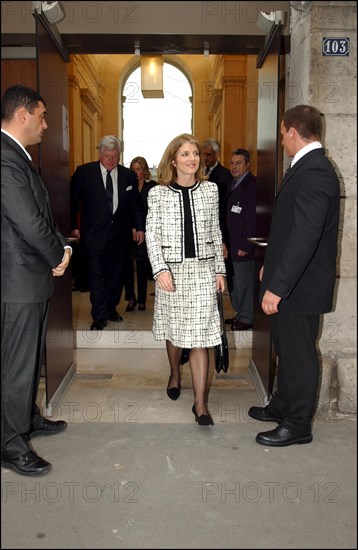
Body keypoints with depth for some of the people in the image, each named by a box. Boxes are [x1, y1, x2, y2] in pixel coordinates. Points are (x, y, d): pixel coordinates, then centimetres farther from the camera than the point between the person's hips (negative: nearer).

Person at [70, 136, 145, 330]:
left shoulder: (128, 175, 5)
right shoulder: (84, 172, -2)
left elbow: (136, 204, 10)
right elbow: (73, 200, 3)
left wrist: (140, 227, 6)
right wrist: (74, 226, 1)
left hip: (120, 232, 3)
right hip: (94, 232, -3)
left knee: (117, 273, 10)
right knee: (97, 274, -3)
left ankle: (111, 308, 25)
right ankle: (99, 316, 3)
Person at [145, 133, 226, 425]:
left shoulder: (210, 190, 4)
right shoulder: (158, 193, -1)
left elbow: (215, 232, 8)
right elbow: (152, 234, -3)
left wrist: (220, 269, 7)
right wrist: (160, 269, -14)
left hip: (203, 270, 1)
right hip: (171, 269, 0)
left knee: (200, 336, -2)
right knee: (174, 329, 15)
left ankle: (200, 403, 4)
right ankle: (175, 373, 44)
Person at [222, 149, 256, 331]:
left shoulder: (252, 185, -14)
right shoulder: (233, 184, 15)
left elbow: (253, 219, -18)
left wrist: (245, 246, -17)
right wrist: (224, 242, 13)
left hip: (243, 246, -8)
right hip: (231, 245, 9)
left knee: (244, 282, 0)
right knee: (234, 282, 15)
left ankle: (247, 318, 14)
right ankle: (240, 313, 29)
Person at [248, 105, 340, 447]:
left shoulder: (313, 172, -22)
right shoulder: (308, 167, 11)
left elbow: (305, 236, -29)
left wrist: (277, 286, -28)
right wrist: (271, 266, 22)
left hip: (300, 286, -10)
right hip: (289, 280, 10)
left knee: (298, 354, 4)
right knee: (287, 350, 21)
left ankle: (297, 425, 20)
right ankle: (283, 406, 39)